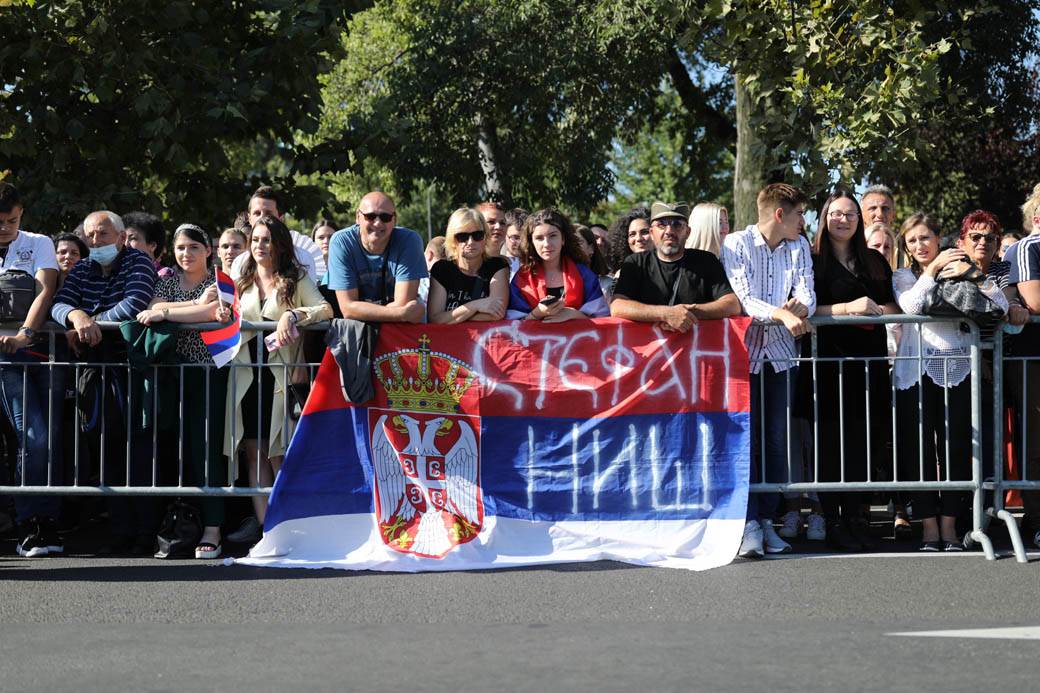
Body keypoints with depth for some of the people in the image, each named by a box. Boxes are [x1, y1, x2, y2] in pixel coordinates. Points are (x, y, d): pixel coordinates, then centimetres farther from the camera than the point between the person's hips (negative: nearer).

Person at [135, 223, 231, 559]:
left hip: (209, 372, -4)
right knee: (179, 446, -1)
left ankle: (212, 529, -9)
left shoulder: (219, 281, 4)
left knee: (206, 447, -9)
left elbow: (217, 313, -15)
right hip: (175, 373, 4)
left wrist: (166, 313, -14)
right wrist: (199, 304, -11)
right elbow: (155, 308, -2)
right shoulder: (167, 280, 17)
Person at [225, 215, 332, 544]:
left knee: (278, 450, -6)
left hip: (280, 372, -4)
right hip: (246, 370, 4)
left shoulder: (296, 279, 4)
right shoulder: (242, 280, 17)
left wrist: (293, 316, -23)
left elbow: (325, 309, -8)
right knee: (253, 449, 2)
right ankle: (262, 520, 3)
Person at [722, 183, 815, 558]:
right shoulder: (735, 244, -5)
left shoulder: (799, 247, 10)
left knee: (777, 440, 3)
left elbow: (807, 296, 1)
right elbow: (741, 298, -16)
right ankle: (750, 524, -8)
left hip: (781, 354, 4)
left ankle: (767, 520, 8)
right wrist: (781, 314, -31)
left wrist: (798, 308, -23)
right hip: (743, 352, -4)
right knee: (745, 438, -8)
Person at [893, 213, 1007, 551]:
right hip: (915, 371, 0)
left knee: (957, 447, -2)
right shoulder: (903, 276, 12)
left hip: (957, 370, 0)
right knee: (918, 447, -3)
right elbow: (911, 305, -10)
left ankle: (949, 524, 5)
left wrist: (973, 274, -12)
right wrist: (933, 268, -10)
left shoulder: (961, 272, 11)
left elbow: (1000, 306, -2)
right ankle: (929, 525, 3)